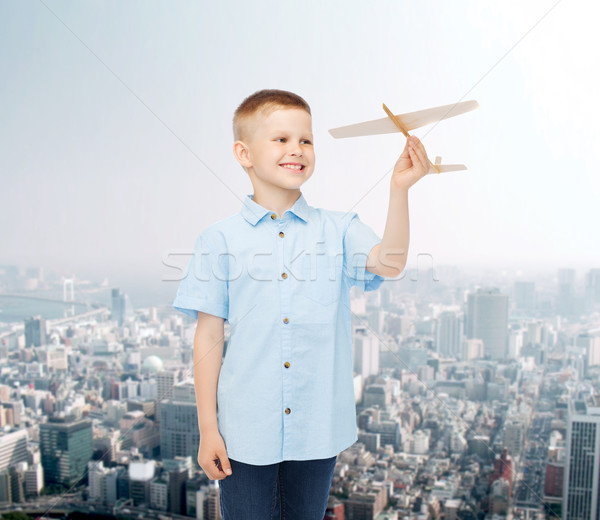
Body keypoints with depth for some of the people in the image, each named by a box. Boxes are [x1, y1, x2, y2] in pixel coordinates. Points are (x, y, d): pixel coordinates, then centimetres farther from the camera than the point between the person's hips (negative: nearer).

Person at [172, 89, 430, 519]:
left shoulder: (338, 230, 0)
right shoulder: (221, 240, -4)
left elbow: (389, 262, -17)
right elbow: (209, 337, -3)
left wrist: (400, 189, -26)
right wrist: (208, 428, -2)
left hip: (317, 427, 2)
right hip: (245, 431, -1)